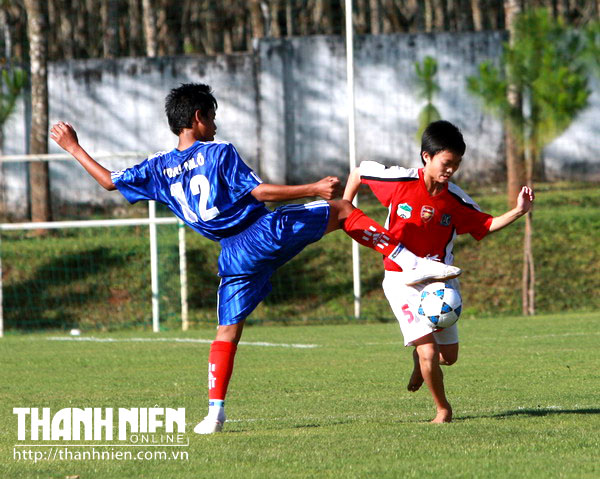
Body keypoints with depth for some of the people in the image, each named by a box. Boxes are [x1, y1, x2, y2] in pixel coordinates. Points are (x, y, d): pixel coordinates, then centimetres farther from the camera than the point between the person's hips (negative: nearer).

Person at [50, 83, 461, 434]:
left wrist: (73, 147, 30)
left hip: (234, 255, 4)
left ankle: (215, 411, 5)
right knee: (341, 209, 12)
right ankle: (411, 262, 1)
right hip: (268, 230, -4)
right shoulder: (219, 153, -5)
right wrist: (314, 189, -10)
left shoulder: (158, 169, 9)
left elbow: (110, 180, 18)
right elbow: (260, 191, -13)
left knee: (228, 332, 13)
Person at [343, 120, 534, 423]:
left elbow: (485, 226, 5)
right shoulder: (400, 181, -14)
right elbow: (359, 172, 2)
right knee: (428, 350, -17)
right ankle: (443, 409, 5)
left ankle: (419, 358, 45)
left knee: (449, 355, 9)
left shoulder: (456, 200, -6)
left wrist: (518, 212, -10)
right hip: (402, 280, -4)